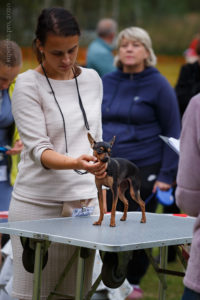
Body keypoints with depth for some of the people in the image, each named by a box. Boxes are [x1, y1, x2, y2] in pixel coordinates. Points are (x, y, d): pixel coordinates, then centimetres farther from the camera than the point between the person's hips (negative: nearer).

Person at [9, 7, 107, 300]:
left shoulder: (92, 80, 10)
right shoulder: (28, 84, -6)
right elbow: (38, 149, -14)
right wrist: (76, 163, -31)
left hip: (84, 200, 4)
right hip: (38, 203, -4)